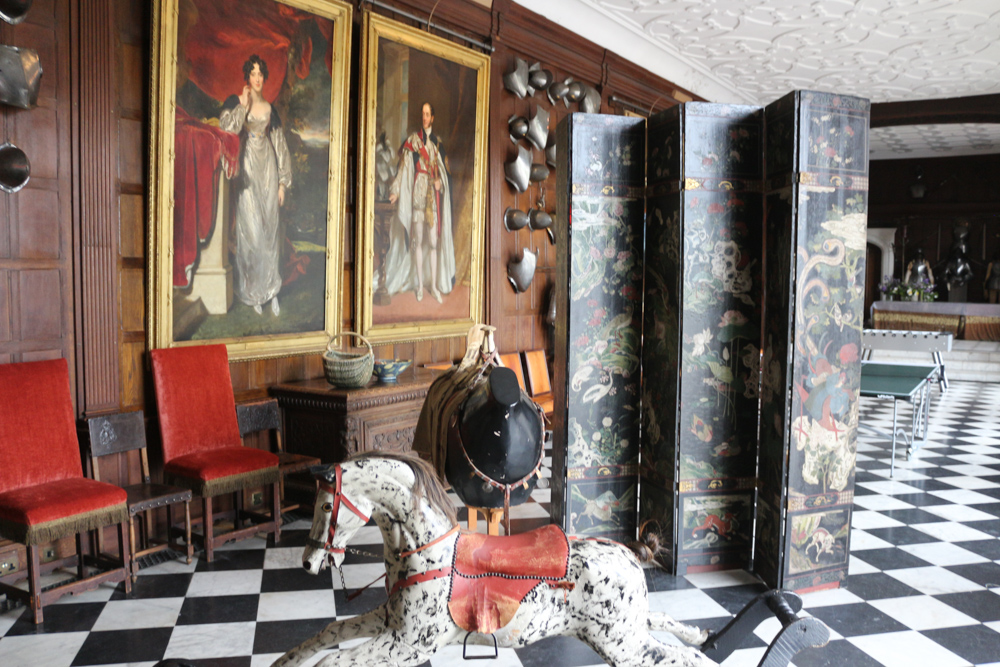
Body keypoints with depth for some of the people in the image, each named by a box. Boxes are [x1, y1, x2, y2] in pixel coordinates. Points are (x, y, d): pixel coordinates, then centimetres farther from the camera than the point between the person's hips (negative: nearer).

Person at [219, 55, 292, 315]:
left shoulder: (270, 108, 12)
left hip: (268, 169, 3)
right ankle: (253, 293, 4)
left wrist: (283, 183, 7)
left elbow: (280, 145, 12)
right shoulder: (235, 103, 3)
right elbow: (225, 128, -13)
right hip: (246, 169, -3)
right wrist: (242, 105, -11)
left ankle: (271, 290, 9)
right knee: (249, 228, -4)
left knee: (270, 228, 1)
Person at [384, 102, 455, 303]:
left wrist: (440, 181, -6)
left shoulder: (437, 142, 13)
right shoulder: (412, 140, 3)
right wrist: (396, 191, -11)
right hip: (417, 191, -2)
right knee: (417, 240, 0)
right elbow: (404, 167, -2)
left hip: (434, 194, 2)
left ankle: (434, 284, 8)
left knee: (434, 241, 1)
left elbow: (443, 169, 15)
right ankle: (419, 284, 7)